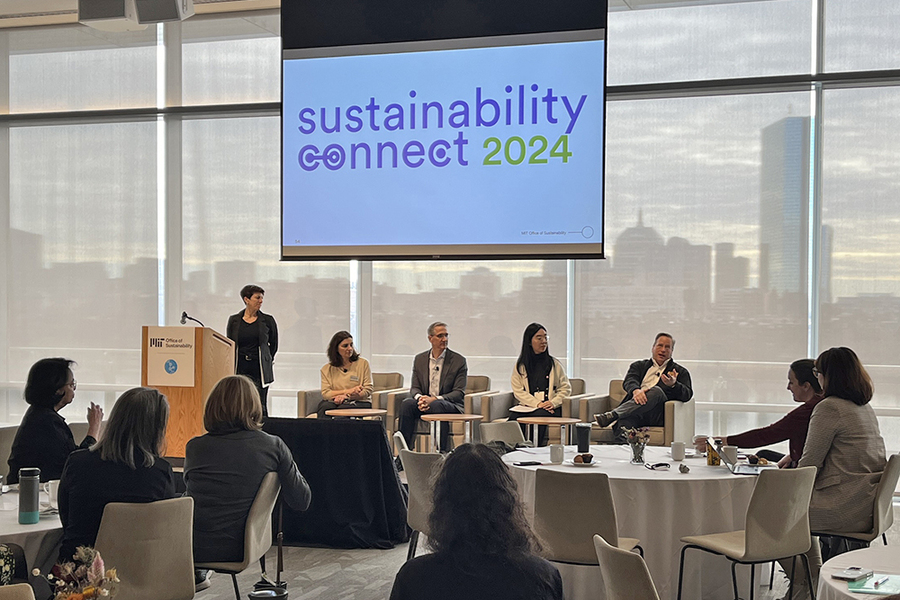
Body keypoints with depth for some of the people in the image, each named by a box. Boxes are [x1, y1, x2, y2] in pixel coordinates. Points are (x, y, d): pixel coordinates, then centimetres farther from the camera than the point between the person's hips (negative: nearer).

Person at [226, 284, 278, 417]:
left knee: (260, 407, -4)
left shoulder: (268, 320, 4)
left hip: (259, 371, -1)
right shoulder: (234, 320, 7)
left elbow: (274, 344, 14)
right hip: (240, 370, 1)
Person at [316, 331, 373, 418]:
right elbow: (325, 393, 2)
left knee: (342, 409, -36)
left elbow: (368, 390, 2)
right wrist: (348, 391, -8)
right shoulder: (326, 369, 12)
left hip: (359, 402, -1)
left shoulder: (363, 363, 9)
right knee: (325, 407, -34)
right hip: (334, 402, 2)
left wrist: (346, 397, -12)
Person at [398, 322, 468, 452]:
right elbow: (414, 388, 10)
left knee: (438, 406, -37)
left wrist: (435, 399, -20)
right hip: (424, 402, 3)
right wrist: (420, 397, -16)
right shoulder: (419, 359, 13)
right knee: (407, 404, -28)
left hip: (451, 405, -3)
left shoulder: (459, 361, 1)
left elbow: (459, 393, -5)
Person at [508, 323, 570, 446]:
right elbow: (518, 391, 2)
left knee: (538, 415, -36)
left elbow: (566, 388, 12)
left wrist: (553, 402, -8)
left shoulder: (554, 364, 14)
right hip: (527, 406, 1)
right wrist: (537, 404, -12)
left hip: (549, 408, -1)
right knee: (513, 418, -33)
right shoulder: (520, 365, 12)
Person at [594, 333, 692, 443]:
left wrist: (673, 384, -18)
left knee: (656, 391, -33)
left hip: (657, 416, -1)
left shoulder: (680, 372, 24)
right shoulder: (639, 366, 29)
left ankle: (612, 415, -42)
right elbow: (629, 381, 6)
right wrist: (636, 390, -21)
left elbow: (687, 395, 6)